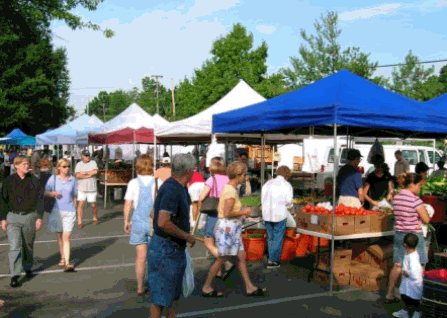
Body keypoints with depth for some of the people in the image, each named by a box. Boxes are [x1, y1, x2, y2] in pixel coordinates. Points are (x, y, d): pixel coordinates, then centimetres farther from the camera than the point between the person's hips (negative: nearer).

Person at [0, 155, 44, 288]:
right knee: (14, 246, -8)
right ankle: (14, 275, -6)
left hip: (30, 217, 1)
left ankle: (28, 267, 36)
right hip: (13, 217, -1)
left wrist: (39, 217, -5)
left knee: (28, 244, 14)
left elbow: (40, 199, 1)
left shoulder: (34, 181, 0)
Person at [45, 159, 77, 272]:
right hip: (56, 210, 1)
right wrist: (53, 193, -19)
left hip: (69, 211, -1)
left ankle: (67, 263, -13)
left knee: (66, 237, -9)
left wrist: (74, 209, 13)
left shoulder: (72, 180, 4)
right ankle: (62, 258, 33)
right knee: (60, 236, 15)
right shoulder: (53, 179, 2)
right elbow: (45, 192, 1)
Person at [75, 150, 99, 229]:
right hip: (81, 189, 0)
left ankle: (95, 218, 32)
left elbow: (95, 172, -13)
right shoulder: (79, 164, 5)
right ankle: (79, 222, -4)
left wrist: (84, 173, -10)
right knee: (81, 204, -9)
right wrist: (89, 175, -12)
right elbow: (77, 175, -8)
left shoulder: (93, 162, 4)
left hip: (91, 189, 0)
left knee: (93, 205, 7)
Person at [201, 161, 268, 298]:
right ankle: (206, 288, 15)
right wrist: (243, 212, -12)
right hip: (227, 227, -10)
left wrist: (239, 214, 12)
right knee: (221, 259, 3)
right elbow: (227, 213, -25)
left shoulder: (228, 188, 11)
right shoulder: (231, 191, -19)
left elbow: (219, 209, 15)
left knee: (242, 257, 11)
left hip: (233, 229, 10)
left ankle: (250, 288, 17)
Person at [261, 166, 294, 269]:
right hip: (280, 215, -5)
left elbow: (263, 198, 7)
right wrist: (290, 206, 12)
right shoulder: (287, 185, -5)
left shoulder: (267, 183, 9)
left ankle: (272, 259, 20)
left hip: (267, 215, 5)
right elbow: (289, 202, -9)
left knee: (270, 238, 15)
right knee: (278, 239, 4)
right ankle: (272, 261, 5)